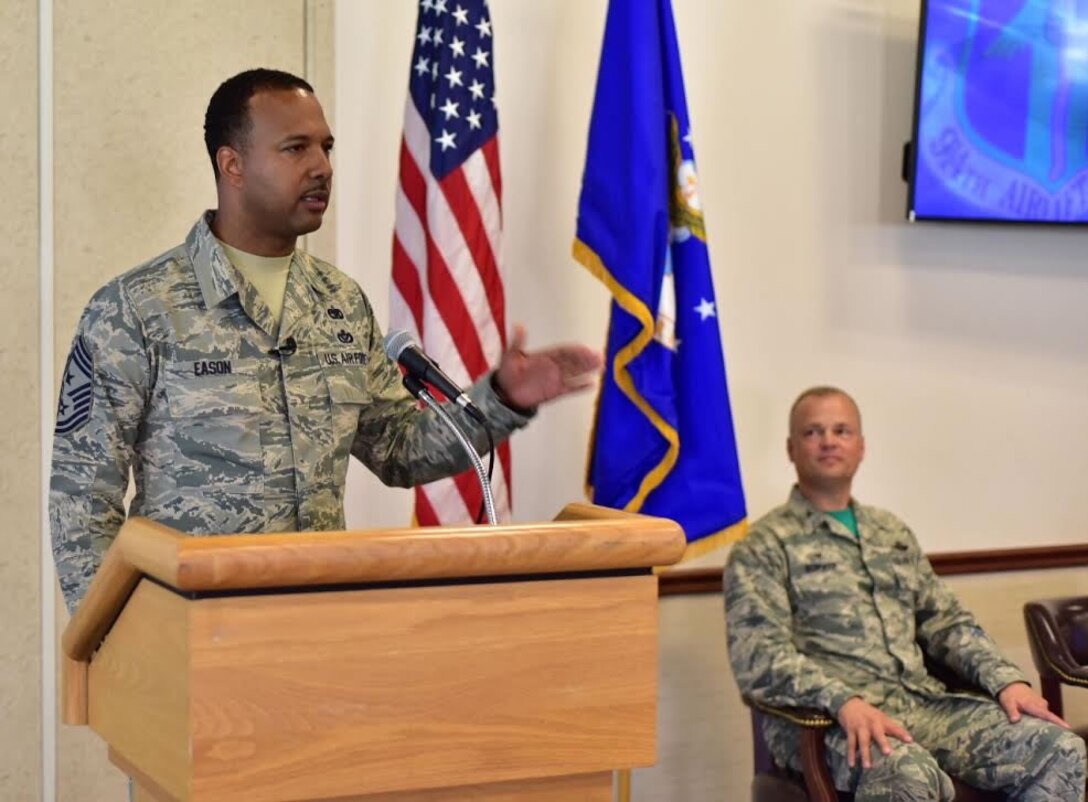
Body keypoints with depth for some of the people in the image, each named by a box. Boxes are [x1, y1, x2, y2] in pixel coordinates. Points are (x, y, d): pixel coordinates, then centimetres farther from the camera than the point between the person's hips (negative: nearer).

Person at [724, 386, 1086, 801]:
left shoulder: (892, 532, 24)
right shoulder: (764, 546, 3)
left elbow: (947, 622, 21)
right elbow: (758, 656, -10)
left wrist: (1007, 680, 2)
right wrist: (845, 701, -25)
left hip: (922, 701, 6)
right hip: (824, 719, -6)